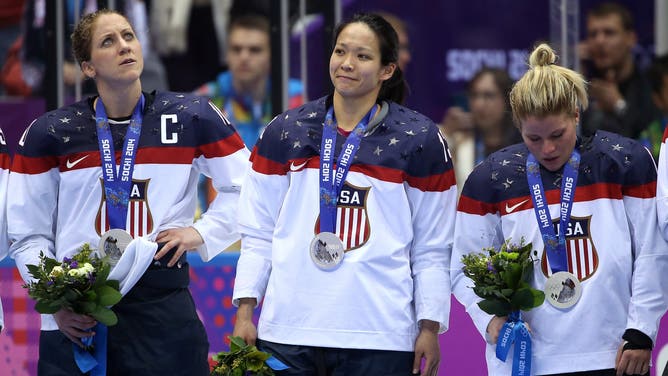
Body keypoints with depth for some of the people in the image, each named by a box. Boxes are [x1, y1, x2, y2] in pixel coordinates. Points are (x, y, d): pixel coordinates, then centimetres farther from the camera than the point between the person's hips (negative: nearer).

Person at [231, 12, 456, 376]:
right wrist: (245, 312, 5)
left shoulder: (419, 140, 6)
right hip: (287, 331, 2)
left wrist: (430, 328, 0)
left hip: (379, 337, -2)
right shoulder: (285, 132, 11)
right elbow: (257, 234, 12)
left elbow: (432, 248, 6)